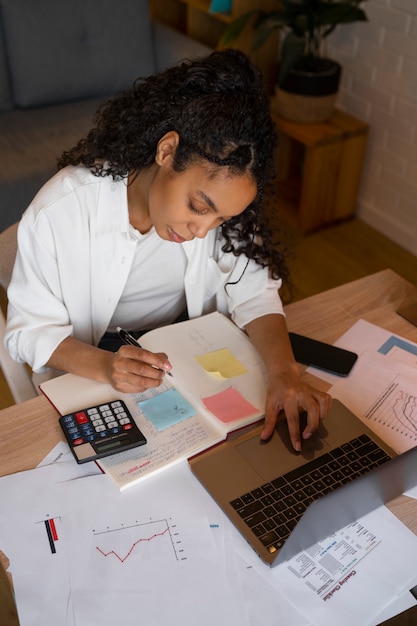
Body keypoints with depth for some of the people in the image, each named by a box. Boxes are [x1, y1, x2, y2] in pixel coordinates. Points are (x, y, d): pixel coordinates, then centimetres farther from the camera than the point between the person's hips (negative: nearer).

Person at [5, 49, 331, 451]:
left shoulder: (217, 189, -17)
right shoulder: (58, 213, -26)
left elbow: (254, 290, -15)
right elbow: (28, 330, -17)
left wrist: (283, 371, -35)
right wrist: (103, 366, -37)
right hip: (88, 365, -2)